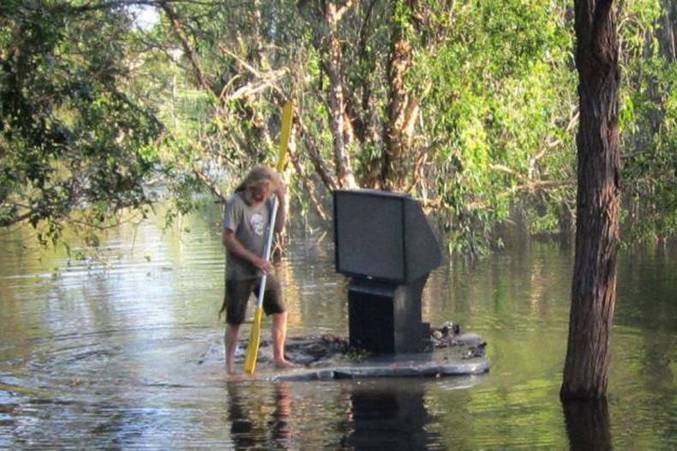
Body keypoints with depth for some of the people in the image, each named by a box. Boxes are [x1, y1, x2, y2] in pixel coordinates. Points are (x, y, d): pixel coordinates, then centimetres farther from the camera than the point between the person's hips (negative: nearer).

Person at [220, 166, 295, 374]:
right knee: (234, 321, 1)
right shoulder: (235, 203, -15)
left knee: (280, 312, 6)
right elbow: (228, 239, -18)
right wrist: (254, 259, -18)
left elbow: (279, 228, 7)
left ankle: (279, 358, 18)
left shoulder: (267, 202, 3)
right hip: (239, 273, -6)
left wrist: (282, 201, -5)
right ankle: (230, 364, 12)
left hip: (262, 271, 6)